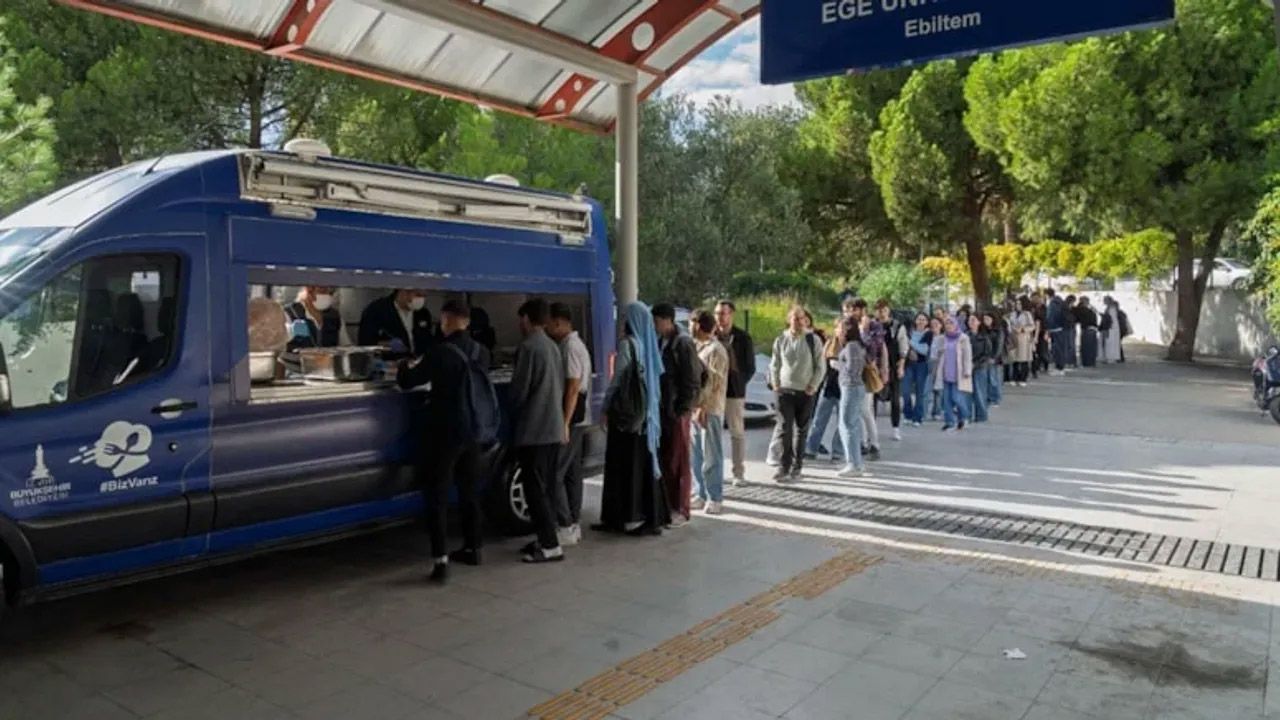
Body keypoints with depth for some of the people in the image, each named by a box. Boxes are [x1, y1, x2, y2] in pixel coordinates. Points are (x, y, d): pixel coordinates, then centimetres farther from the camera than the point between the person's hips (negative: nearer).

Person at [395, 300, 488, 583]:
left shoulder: (440, 352, -16)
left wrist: (406, 366, 16)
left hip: (445, 432, -6)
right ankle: (472, 548, 27)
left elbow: (406, 381, -8)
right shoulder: (481, 352, 5)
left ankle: (440, 559, -8)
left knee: (437, 494, -2)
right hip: (473, 431, 6)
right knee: (469, 490, 17)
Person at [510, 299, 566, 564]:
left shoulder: (528, 347, -14)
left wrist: (513, 412, 7)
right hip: (553, 427, 9)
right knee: (543, 487, 15)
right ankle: (545, 539, 20)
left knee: (534, 489, -4)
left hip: (533, 429, -8)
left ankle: (551, 546, -4)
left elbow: (519, 390, -12)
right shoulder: (553, 346, 12)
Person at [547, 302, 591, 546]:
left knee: (554, 474, -8)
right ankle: (574, 525, 17)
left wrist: (564, 423, -22)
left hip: (571, 421, -10)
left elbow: (573, 388, -21)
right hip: (577, 421, 10)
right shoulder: (573, 344, 16)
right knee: (571, 473, 12)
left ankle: (565, 528, -5)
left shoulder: (570, 347, -15)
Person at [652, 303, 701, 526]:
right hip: (661, 410, 7)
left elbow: (693, 381, -12)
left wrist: (682, 409, -14)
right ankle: (668, 505, 22)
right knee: (663, 460, 11)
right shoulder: (659, 342, 11)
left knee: (678, 462, 0)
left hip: (677, 412, -7)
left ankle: (681, 510, 9)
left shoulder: (683, 343, -11)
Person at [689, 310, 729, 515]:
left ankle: (715, 498, 5)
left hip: (709, 410, -8)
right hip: (694, 409, 9)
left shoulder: (715, 350, -11)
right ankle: (700, 494, 19)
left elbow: (715, 384, -17)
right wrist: (693, 407, 11)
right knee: (697, 455, 11)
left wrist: (704, 408, -21)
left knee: (711, 456, -2)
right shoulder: (697, 347, 16)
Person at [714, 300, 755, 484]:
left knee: (737, 433, 5)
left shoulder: (743, 338, -1)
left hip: (734, 392, -2)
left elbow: (751, 367, 4)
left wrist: (739, 383, -6)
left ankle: (739, 472, 11)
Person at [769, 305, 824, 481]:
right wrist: (775, 384, 2)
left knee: (801, 431, 8)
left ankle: (796, 467, 18)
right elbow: (774, 365, 11)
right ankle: (783, 467, -5)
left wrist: (813, 386, -6)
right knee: (785, 429, -7)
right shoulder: (781, 340, 3)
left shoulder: (813, 340, -1)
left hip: (805, 393, 0)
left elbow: (820, 366, 1)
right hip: (785, 391, 0)